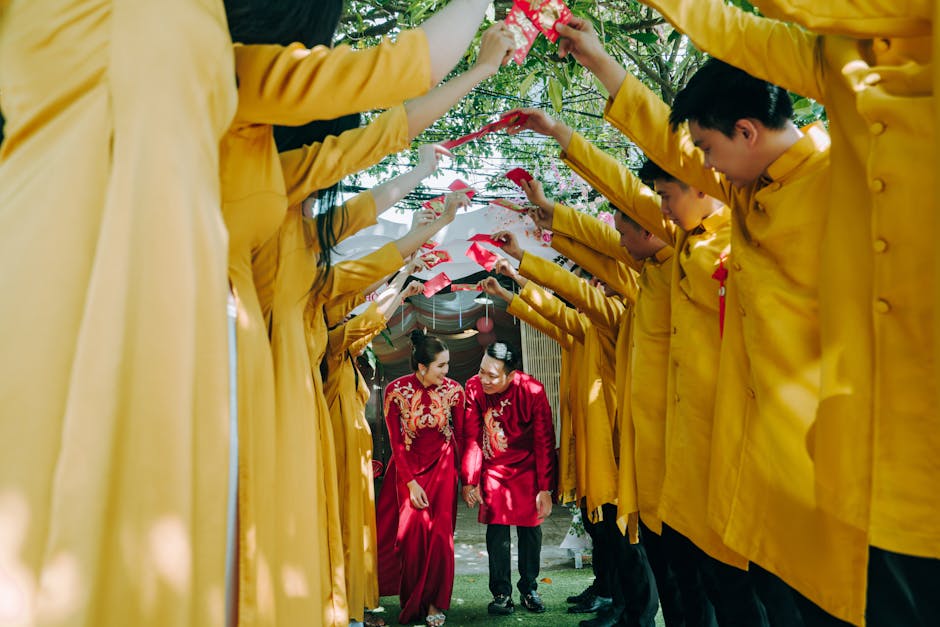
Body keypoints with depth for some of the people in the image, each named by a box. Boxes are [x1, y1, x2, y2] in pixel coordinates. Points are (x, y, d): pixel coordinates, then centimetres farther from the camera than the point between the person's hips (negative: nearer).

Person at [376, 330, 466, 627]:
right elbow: (396, 442, -10)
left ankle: (434, 602, 12)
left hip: (442, 465, 0)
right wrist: (411, 483, -14)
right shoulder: (396, 390, -14)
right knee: (411, 527, -8)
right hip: (407, 466, 0)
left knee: (439, 531, -7)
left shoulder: (453, 391, -12)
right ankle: (411, 602, 13)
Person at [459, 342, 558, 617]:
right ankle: (501, 593, 6)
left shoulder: (532, 391, -23)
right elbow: (470, 437, -10)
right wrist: (469, 480, -9)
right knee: (497, 528, -5)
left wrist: (545, 489, -16)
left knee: (530, 528, 3)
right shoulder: (474, 387, -18)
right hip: (493, 468, 1)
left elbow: (544, 441, -16)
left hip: (527, 468, -1)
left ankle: (529, 589, 20)